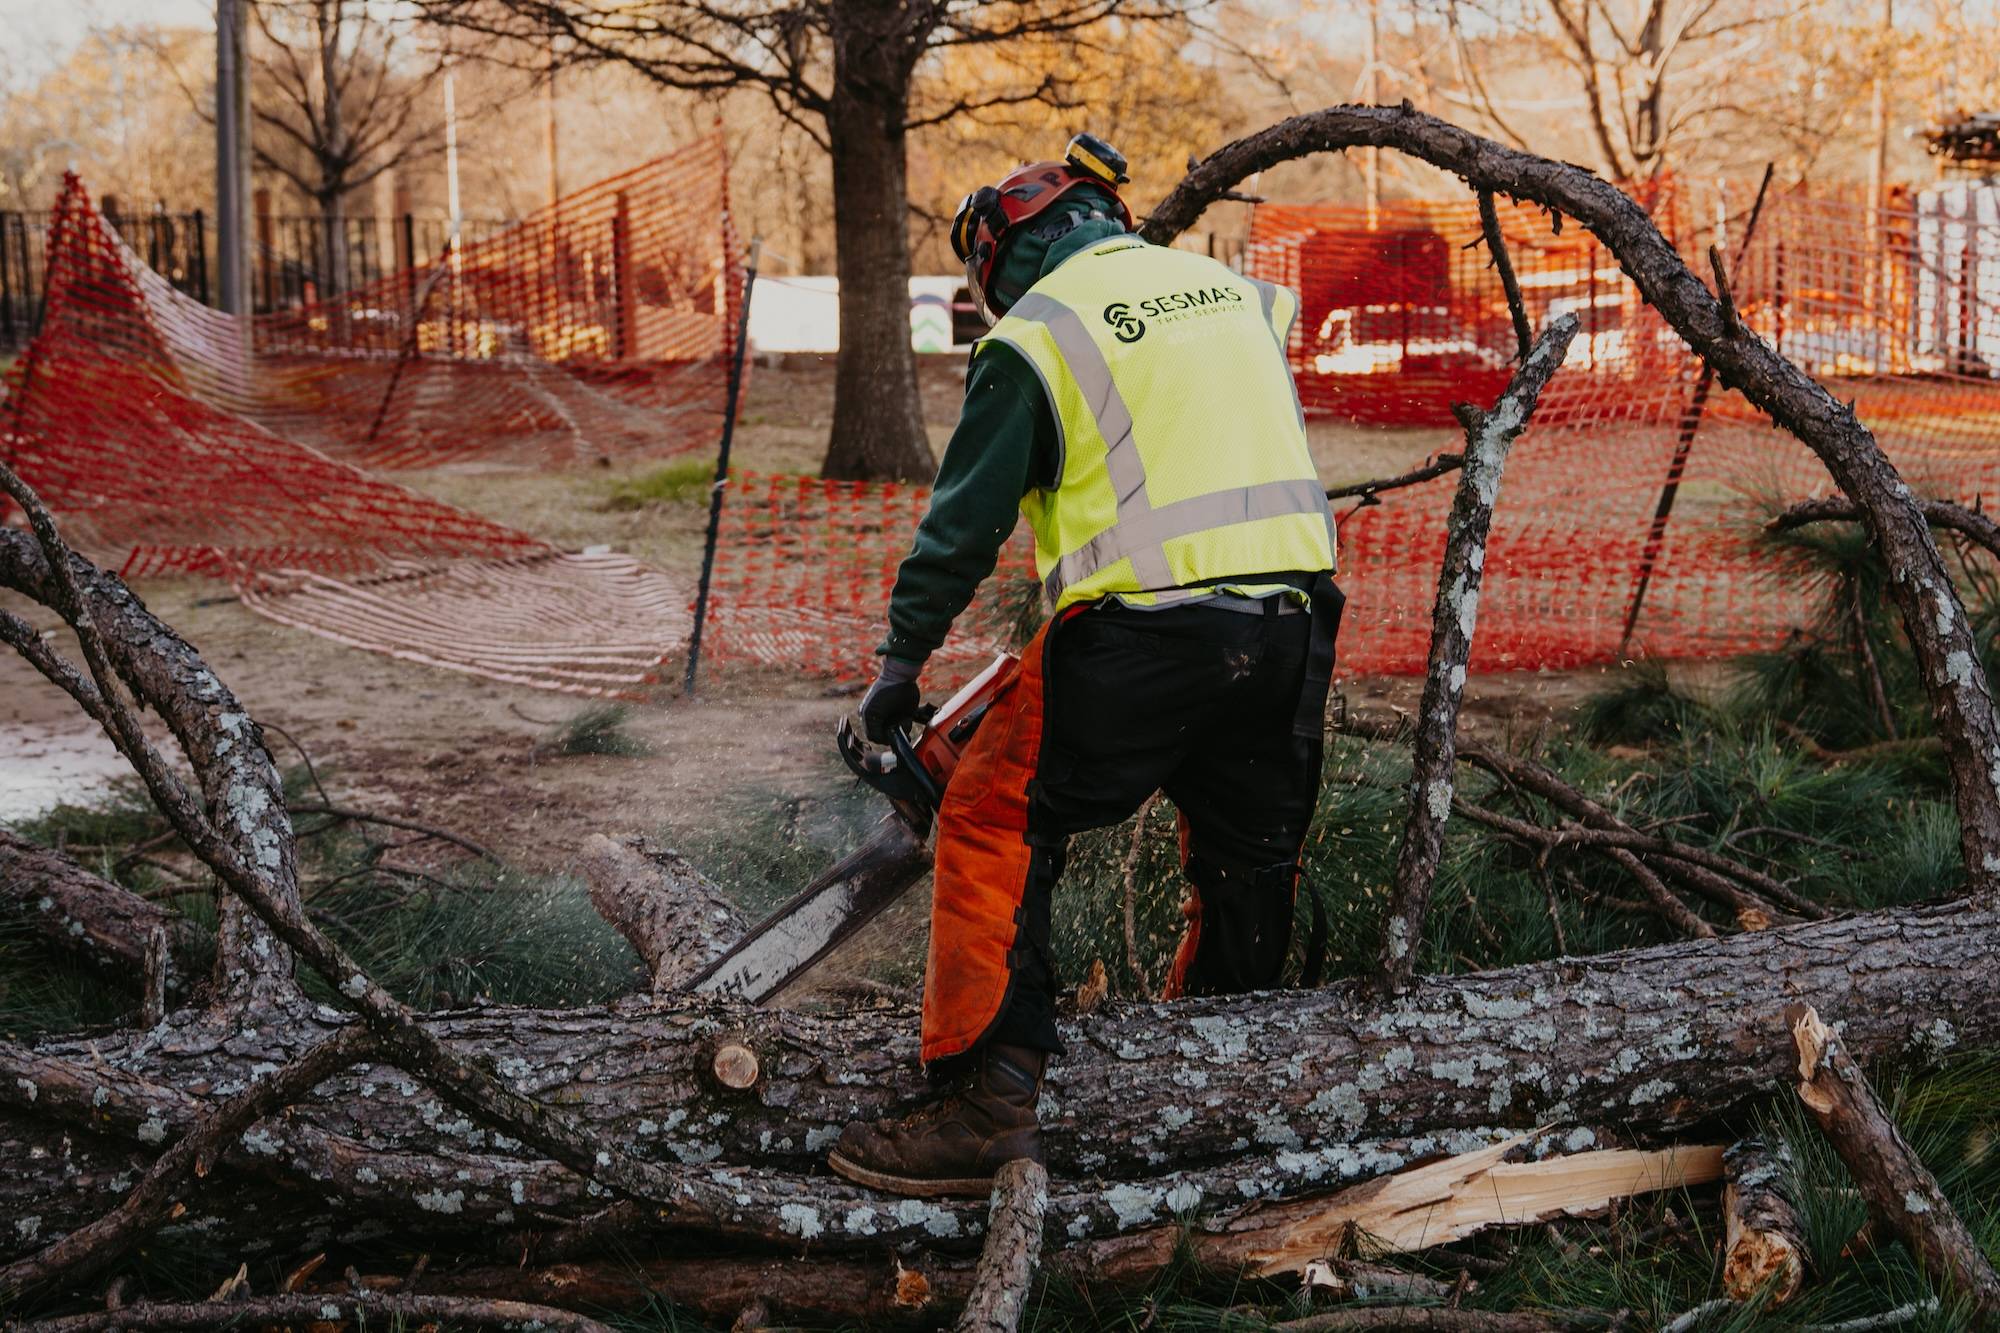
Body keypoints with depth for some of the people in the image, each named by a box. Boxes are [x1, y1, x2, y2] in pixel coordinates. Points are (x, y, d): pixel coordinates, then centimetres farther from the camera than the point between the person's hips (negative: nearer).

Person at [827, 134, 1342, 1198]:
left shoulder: (1036, 335, 0)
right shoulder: (1233, 290, 17)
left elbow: (964, 519, 0)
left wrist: (900, 662, 10)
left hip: (1144, 632, -6)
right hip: (1293, 617, 7)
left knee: (994, 834, 2)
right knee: (1249, 863, 20)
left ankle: (990, 1107, -3)